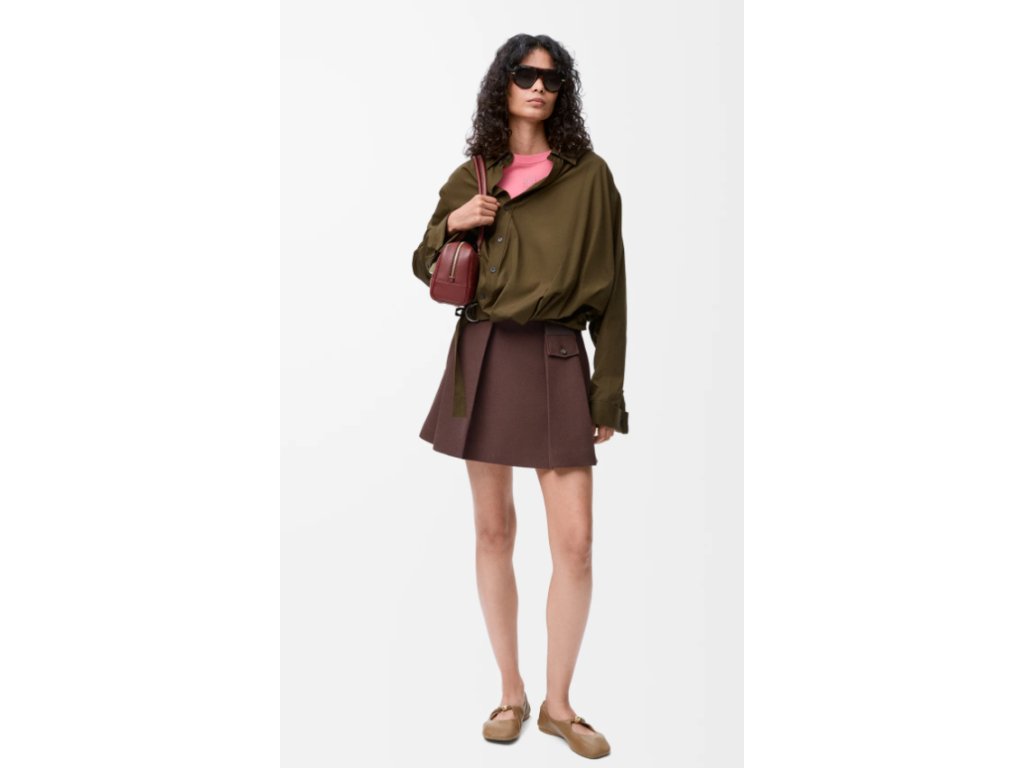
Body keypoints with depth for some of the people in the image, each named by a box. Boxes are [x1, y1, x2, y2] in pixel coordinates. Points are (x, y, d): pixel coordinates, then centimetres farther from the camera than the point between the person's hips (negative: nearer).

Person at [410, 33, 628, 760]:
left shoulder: (590, 175, 2)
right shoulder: (469, 177, 10)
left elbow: (610, 290, 0)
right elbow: (425, 265, 19)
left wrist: (609, 396, -5)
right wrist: (452, 224, -4)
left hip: (557, 361, -2)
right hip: (483, 358, 2)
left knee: (576, 542, -5)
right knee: (494, 530, 7)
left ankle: (559, 703, 15)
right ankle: (511, 692, 24)